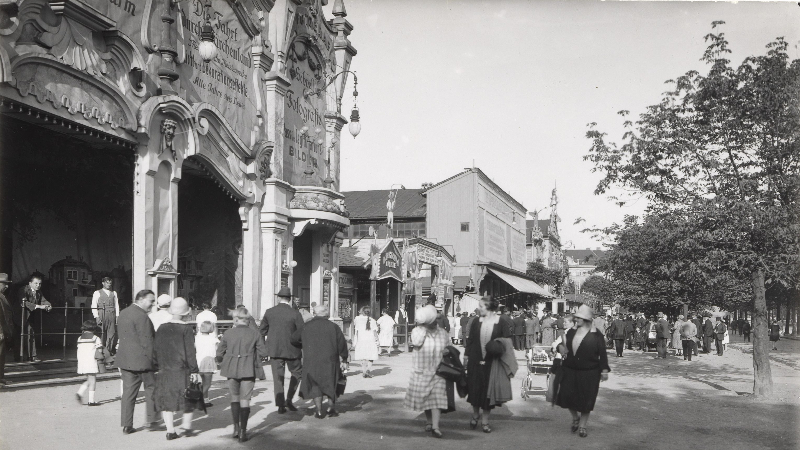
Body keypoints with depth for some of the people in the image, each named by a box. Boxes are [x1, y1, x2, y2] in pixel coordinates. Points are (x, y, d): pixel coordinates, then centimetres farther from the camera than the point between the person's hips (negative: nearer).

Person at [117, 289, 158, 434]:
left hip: (125, 360, 8)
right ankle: (151, 420, 10)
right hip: (142, 360, -8)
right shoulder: (141, 316, -17)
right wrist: (153, 361, -12)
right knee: (151, 387, 8)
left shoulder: (123, 313, 13)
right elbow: (146, 342, -18)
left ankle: (126, 425, 10)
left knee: (128, 392, 9)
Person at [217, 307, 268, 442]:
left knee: (234, 397, 17)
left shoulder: (228, 333, -1)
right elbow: (263, 353, -5)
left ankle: (236, 428, 14)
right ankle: (243, 431, 3)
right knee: (245, 400, 4)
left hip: (232, 370, 1)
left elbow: (219, 352, 4)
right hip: (248, 370, -1)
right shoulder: (255, 334, -4)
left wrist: (221, 362, 24)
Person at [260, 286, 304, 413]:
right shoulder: (295, 314, -12)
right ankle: (289, 399, 7)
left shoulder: (269, 312, -2)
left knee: (278, 376, 8)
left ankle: (280, 405, 6)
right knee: (297, 372, 17)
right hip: (291, 349, -2)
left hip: (274, 349, 2)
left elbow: (262, 331, 6)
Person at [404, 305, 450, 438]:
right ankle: (428, 421, 30)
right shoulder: (417, 331, -6)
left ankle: (435, 426, -10)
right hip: (421, 371, -1)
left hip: (438, 371, 1)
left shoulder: (443, 333, 3)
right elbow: (416, 342, -27)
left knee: (437, 398, -8)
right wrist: (422, 327, -22)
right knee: (424, 397, 10)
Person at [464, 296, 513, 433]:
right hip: (475, 361, 2)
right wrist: (466, 356, 3)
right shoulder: (476, 322, 4)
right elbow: (469, 340, 6)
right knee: (475, 389, 6)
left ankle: (485, 421, 17)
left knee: (488, 391, 3)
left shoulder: (502, 322, -5)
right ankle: (475, 414, 30)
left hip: (492, 363, -2)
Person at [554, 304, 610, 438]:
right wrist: (561, 347, -7)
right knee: (567, 396, 2)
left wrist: (604, 370, -9)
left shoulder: (596, 334, -7)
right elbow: (565, 346, 17)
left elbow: (602, 353, -6)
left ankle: (582, 426, 21)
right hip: (570, 370, 4)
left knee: (586, 400, 4)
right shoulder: (571, 332, 5)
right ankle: (575, 417, 31)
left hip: (589, 373, -4)